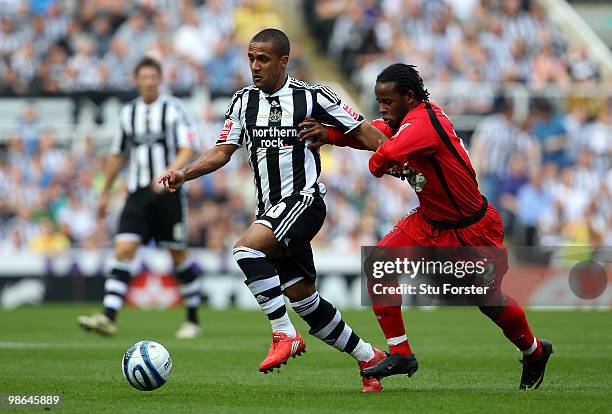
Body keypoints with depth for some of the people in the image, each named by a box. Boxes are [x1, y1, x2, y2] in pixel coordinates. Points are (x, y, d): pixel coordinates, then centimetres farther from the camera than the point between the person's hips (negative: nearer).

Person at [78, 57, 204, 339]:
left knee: (179, 255, 4)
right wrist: (105, 192, 23)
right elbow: (118, 154, 21)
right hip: (138, 193, 3)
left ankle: (193, 320, 19)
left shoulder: (173, 109, -3)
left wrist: (169, 172, -27)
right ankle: (108, 318, -21)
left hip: (169, 192, -3)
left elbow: (187, 149, -10)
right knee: (123, 250, -12)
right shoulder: (128, 113, 11)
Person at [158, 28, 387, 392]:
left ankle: (284, 335, -22)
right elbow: (223, 152, 9)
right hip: (271, 210, 6)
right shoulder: (244, 101, 10)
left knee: (247, 249, -30)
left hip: (304, 199, -6)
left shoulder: (313, 97, -4)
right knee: (303, 298, 6)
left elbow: (362, 131, 0)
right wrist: (183, 174, -6)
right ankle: (369, 358, 20)